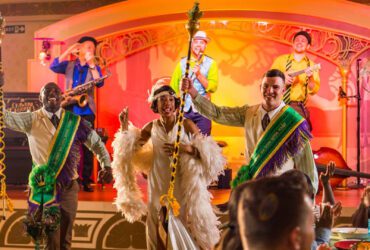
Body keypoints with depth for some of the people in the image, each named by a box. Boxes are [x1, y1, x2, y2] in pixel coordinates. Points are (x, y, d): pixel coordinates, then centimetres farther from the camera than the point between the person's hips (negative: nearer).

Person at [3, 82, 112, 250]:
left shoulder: (74, 121, 5)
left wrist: (106, 166, 0)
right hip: (45, 187, -2)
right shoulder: (32, 120, -1)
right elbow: (6, 117, -15)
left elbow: (96, 142, 13)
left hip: (69, 187, 2)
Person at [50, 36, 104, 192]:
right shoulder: (69, 65, 8)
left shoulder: (94, 68, 8)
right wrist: (68, 51, -12)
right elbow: (53, 67, -10)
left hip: (86, 111, 0)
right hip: (69, 110, 0)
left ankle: (86, 181, 2)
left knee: (87, 147, -2)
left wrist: (91, 65, -14)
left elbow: (99, 83, -10)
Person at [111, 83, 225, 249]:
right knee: (158, 226, 7)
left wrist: (186, 148, -22)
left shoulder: (187, 125, -5)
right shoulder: (151, 127, 3)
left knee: (186, 223, -4)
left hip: (183, 183, -3)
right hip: (159, 183, 3)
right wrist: (125, 127, -1)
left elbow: (209, 153, -8)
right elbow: (130, 149, 9)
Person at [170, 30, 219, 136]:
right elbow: (173, 87, 5)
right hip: (184, 110, 2)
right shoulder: (182, 63, 8)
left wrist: (199, 75, -19)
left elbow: (213, 87, -7)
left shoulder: (211, 64, 3)